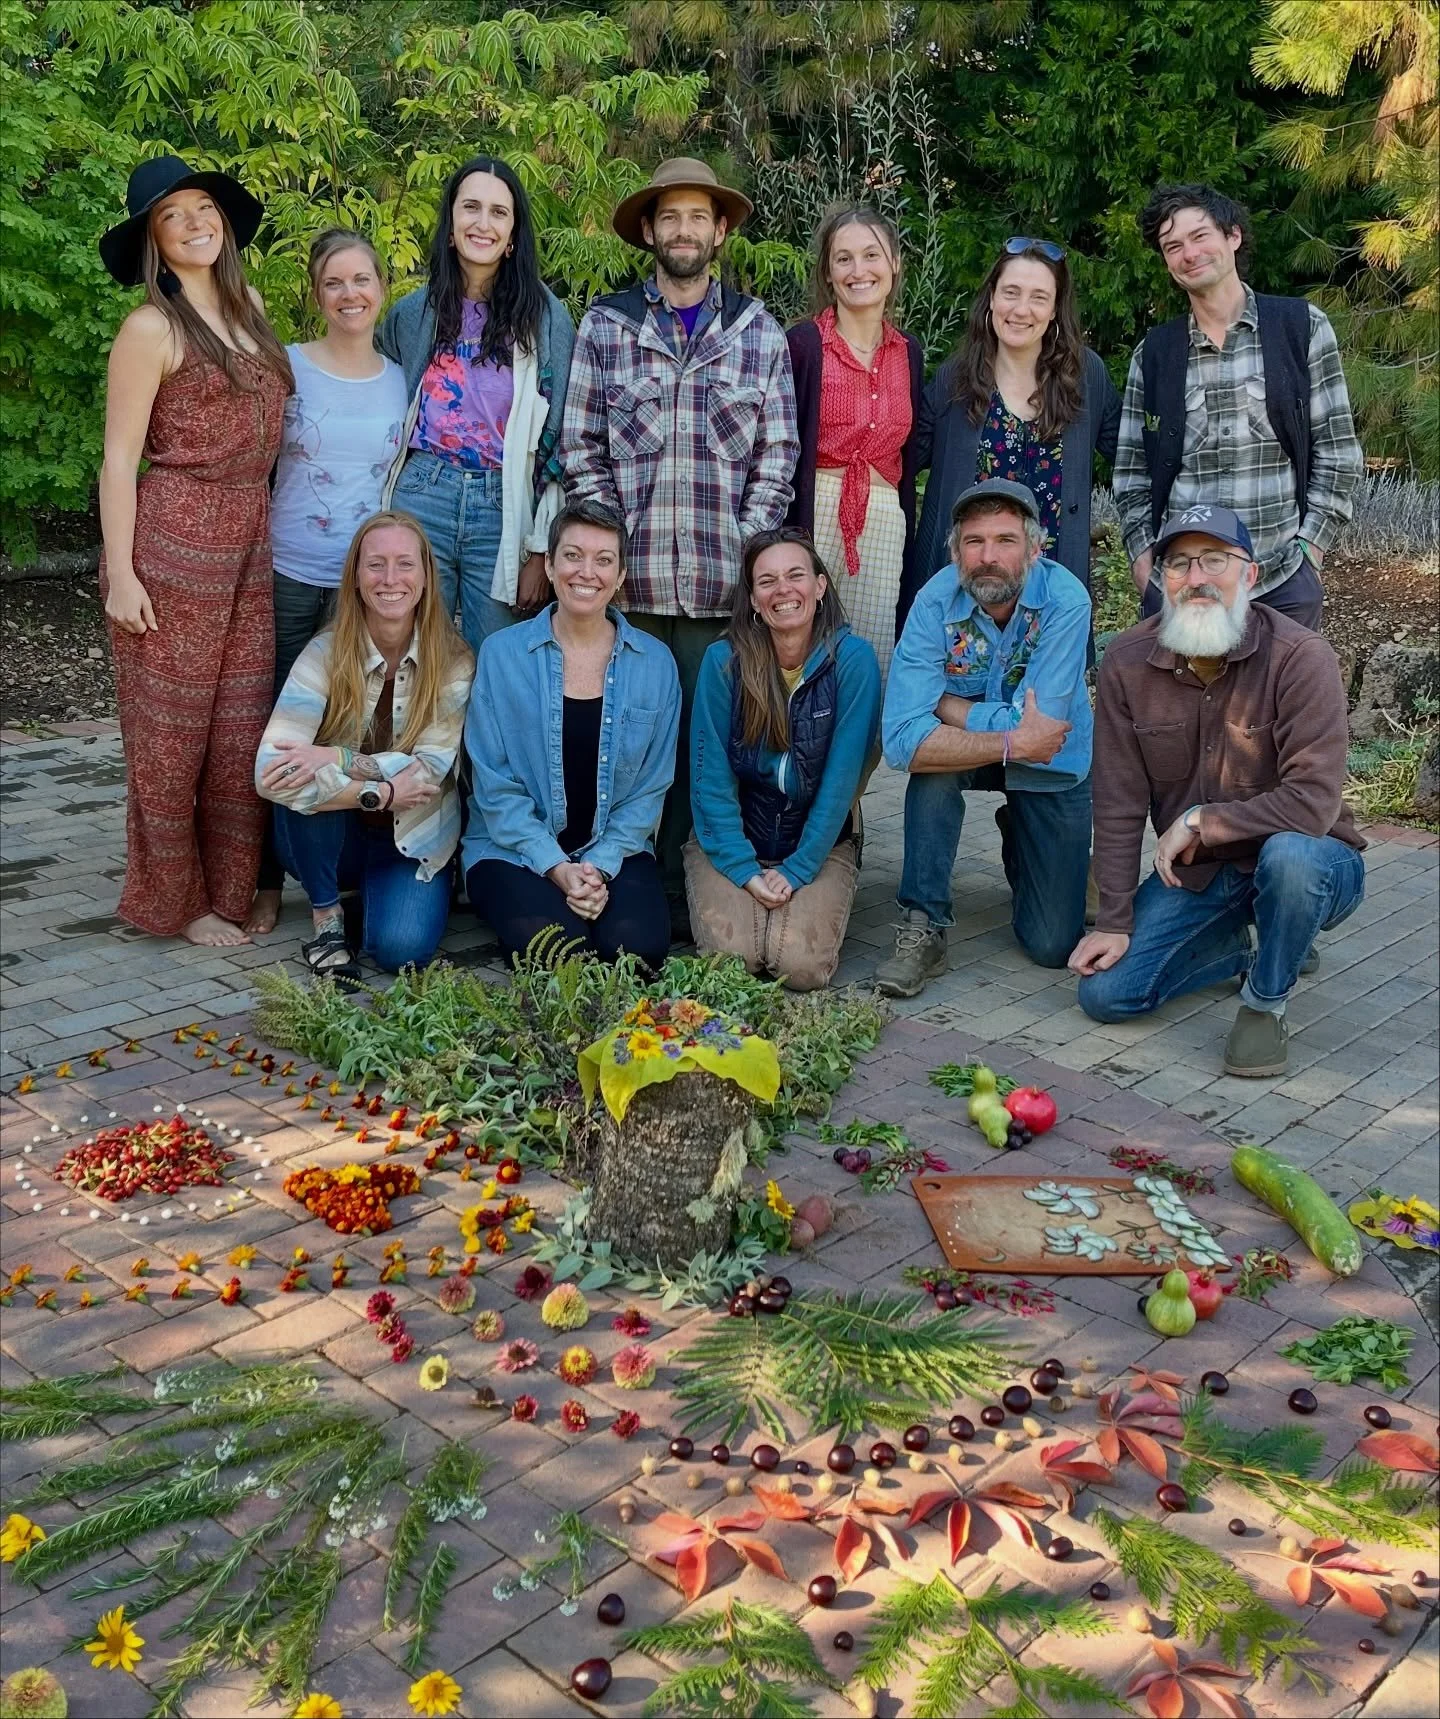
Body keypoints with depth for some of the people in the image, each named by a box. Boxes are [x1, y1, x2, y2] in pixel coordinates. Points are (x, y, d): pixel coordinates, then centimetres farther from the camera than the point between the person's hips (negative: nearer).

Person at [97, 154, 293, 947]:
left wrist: (267, 528, 12)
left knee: (242, 726, 8)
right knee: (171, 728, 2)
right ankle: (174, 900, 13)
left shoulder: (249, 308, 14)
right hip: (174, 539, -6)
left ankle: (234, 887, 19)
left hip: (252, 539, 6)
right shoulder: (151, 328, -5)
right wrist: (120, 574, -14)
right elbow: (119, 459, -8)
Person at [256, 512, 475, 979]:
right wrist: (378, 792, -29)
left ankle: (374, 893, 12)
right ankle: (327, 917, -8)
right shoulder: (326, 652, -15)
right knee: (301, 784, -32)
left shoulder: (453, 660, -12)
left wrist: (337, 760, -31)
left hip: (414, 840, 0)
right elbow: (271, 769, -26)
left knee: (402, 948, -25)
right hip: (336, 836, 0)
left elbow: (431, 771, -19)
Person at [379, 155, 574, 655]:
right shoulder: (413, 312, 8)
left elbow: (557, 439, 1)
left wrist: (541, 551, -3)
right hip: (422, 498, 2)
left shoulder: (546, 318, 1)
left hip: (503, 508, -1)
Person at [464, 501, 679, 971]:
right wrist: (556, 867, -15)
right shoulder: (501, 654, -3)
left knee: (638, 945, -25)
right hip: (514, 849, -1)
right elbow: (494, 785, -5)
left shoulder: (654, 663, 2)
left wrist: (601, 864, -11)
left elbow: (651, 786, 2)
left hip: (616, 851, 2)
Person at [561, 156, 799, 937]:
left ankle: (684, 902, 12)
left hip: (723, 582, 0)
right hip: (626, 580, 0)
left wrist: (745, 551, -2)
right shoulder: (605, 325, 10)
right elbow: (580, 448, 7)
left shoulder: (758, 333, 11)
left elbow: (777, 455, 8)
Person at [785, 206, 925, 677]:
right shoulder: (802, 343, -2)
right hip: (814, 514, -4)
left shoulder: (908, 352, 13)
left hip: (884, 524, 4)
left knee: (874, 660, 6)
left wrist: (909, 539, 15)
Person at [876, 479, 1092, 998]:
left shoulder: (1065, 599, -27)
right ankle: (922, 927, -23)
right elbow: (903, 740, -34)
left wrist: (946, 705, -25)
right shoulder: (936, 602, -24)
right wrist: (1012, 741, -36)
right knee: (931, 750, -36)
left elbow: (1040, 726, -33)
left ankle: (1017, 838, 29)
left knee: (1053, 946, -3)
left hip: (1054, 768, 0)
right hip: (974, 756, 0)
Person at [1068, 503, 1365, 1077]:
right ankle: (1239, 946, 20)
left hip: (1306, 864, -4)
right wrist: (1114, 921, -8)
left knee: (1290, 853, -39)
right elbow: (1119, 803, -7)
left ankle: (1264, 1002, -8)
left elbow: (1314, 803, -30)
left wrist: (1198, 821, -21)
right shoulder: (1127, 663, -10)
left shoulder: (1301, 658, -22)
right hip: (1193, 874, 4)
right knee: (1106, 993, -9)